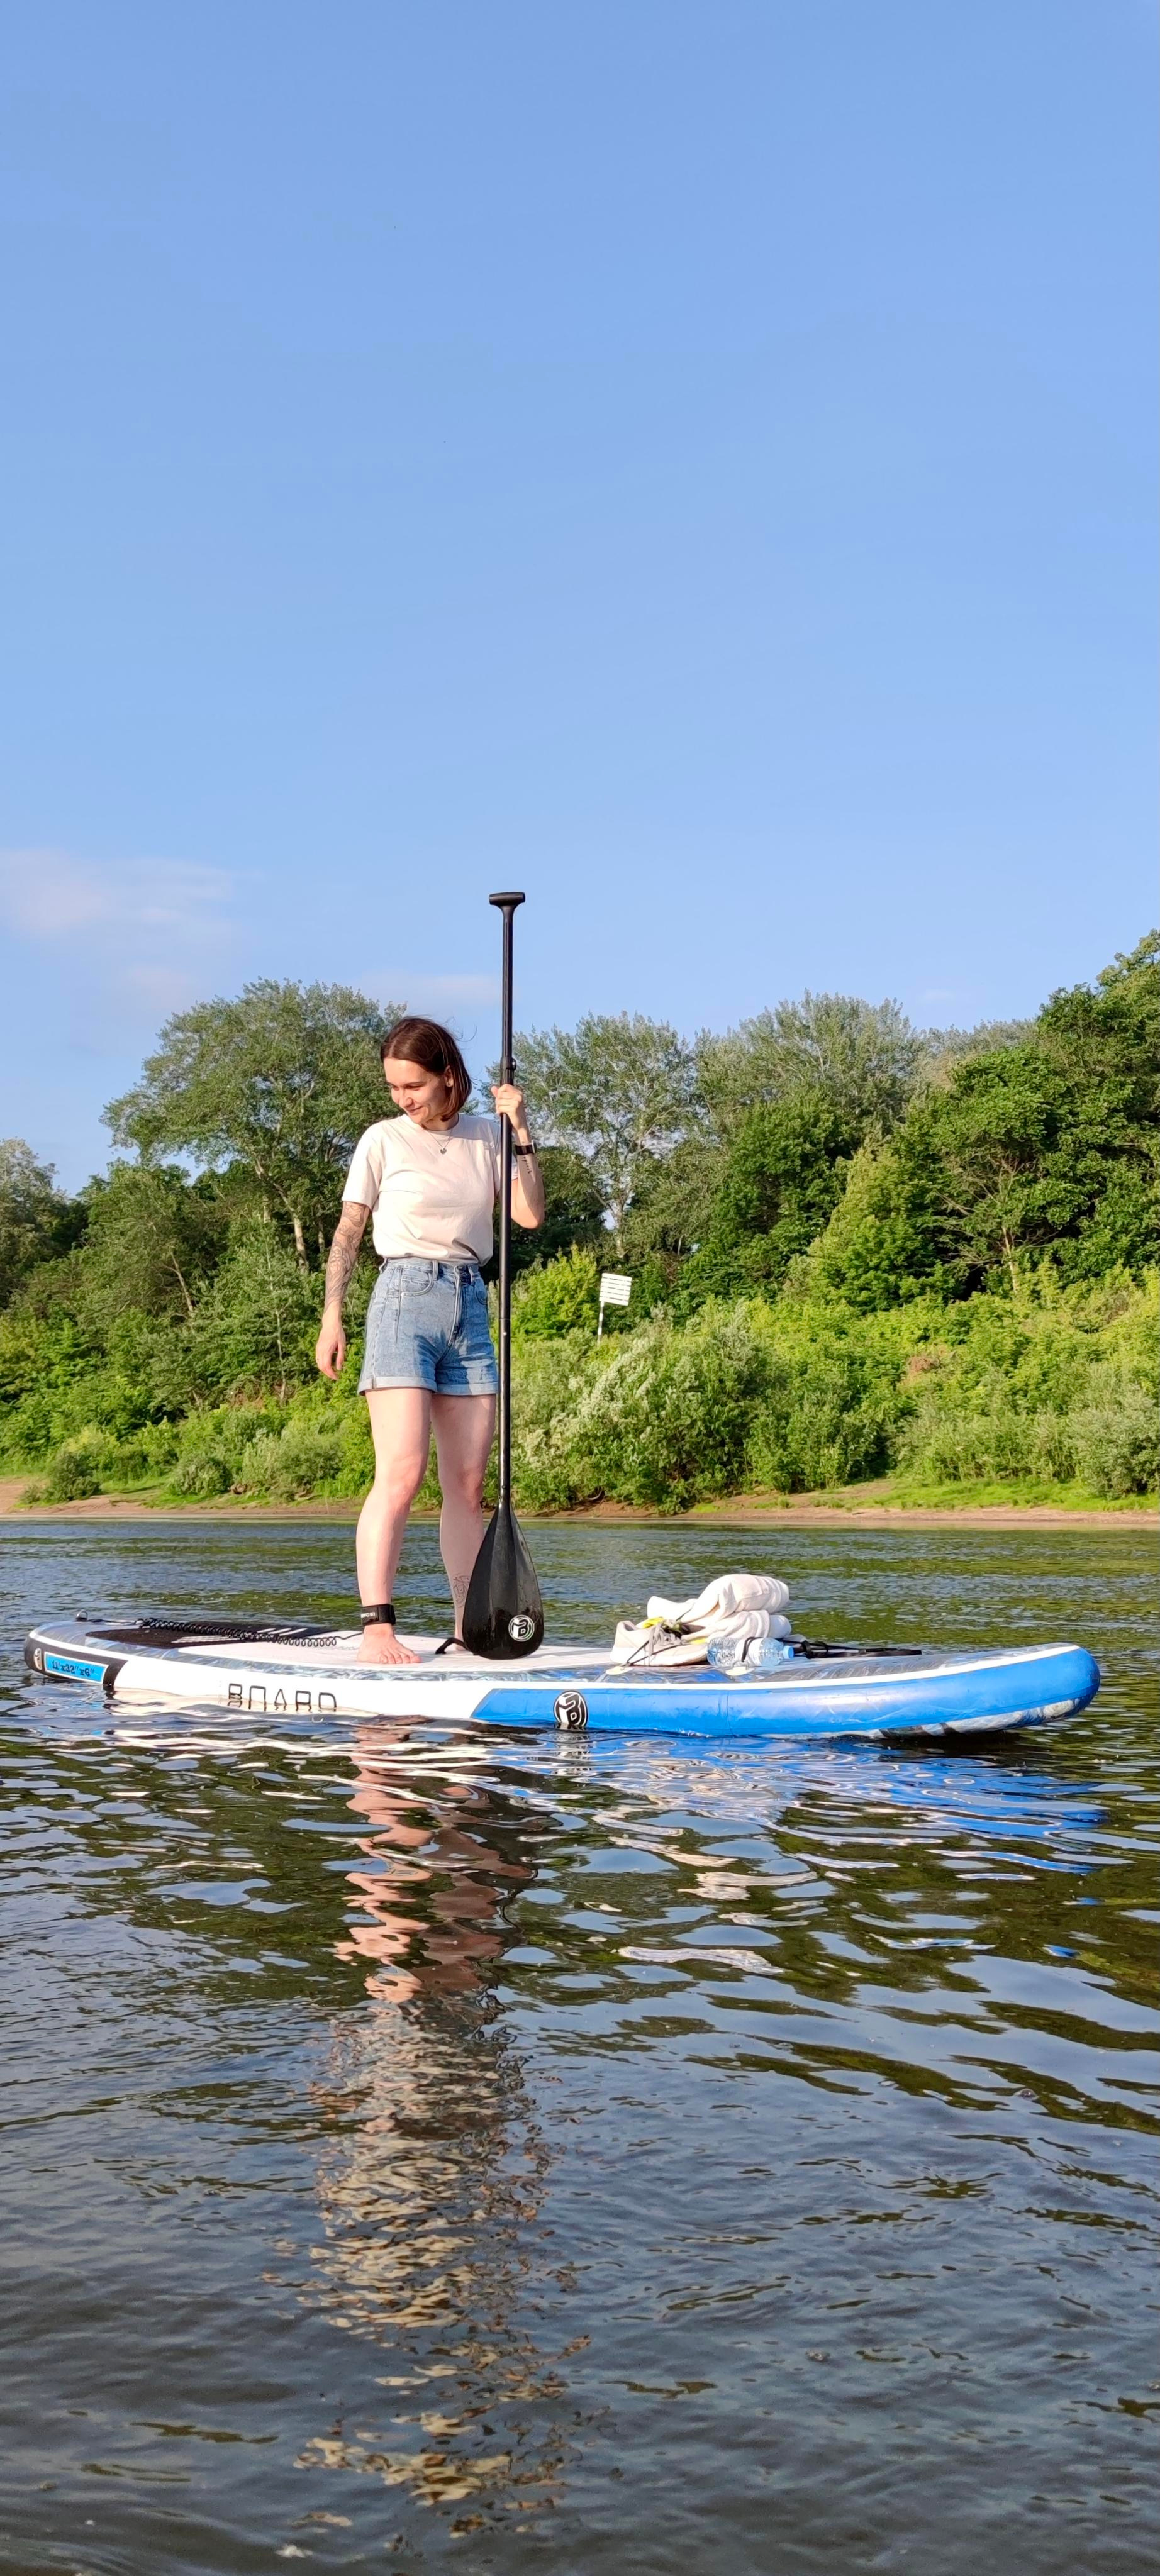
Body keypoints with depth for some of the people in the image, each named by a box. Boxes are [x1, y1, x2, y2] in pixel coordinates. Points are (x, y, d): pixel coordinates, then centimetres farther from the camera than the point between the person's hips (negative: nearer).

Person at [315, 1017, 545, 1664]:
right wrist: (332, 1317, -4)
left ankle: (470, 1625, 12)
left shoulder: (486, 1137, 10)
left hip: (471, 1303, 4)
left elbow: (531, 1215, 1)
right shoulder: (383, 1140, 2)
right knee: (402, 1472, -16)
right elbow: (348, 1233, 4)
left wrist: (521, 1129, -3)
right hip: (406, 1298, -4)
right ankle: (378, 1630, -19)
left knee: (469, 1483, 5)